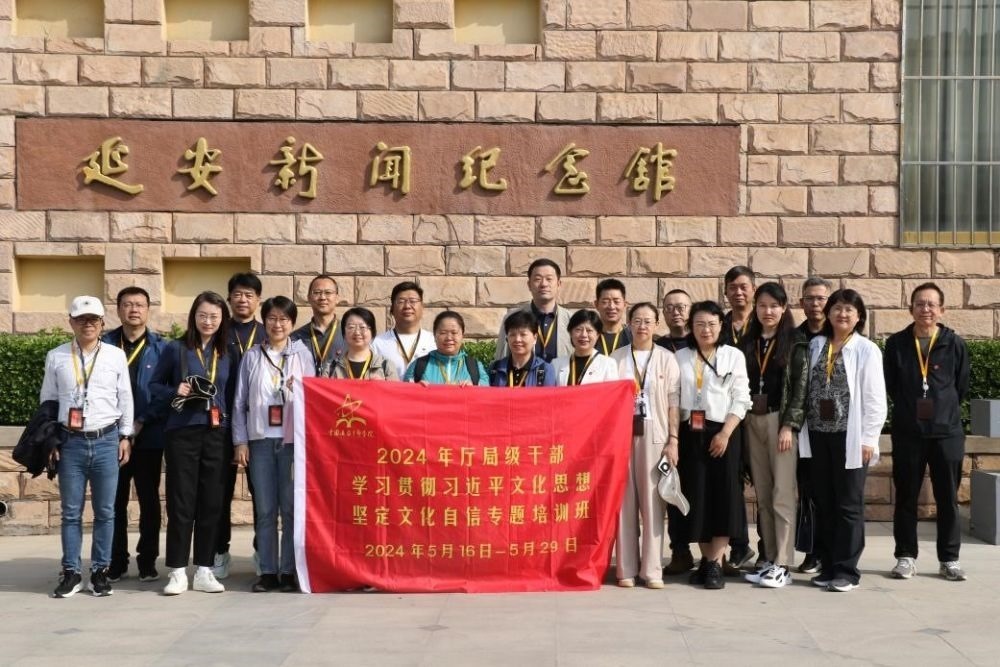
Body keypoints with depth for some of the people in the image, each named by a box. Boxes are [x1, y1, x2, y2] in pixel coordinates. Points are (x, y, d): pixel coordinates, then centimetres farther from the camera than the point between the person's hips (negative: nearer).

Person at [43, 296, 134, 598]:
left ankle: (100, 571, 14)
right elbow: (47, 400, 9)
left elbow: (125, 398, 8)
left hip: (106, 441, 0)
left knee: (105, 511, 5)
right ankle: (71, 572, 14)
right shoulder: (56, 357, 5)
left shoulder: (116, 355, 4)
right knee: (71, 511, 5)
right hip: (70, 442, 0)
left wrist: (125, 437, 5)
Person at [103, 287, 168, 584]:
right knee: (114, 500, 6)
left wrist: (142, 421, -13)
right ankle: (116, 562, 16)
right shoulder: (105, 345, 3)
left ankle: (148, 561, 15)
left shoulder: (161, 347, 1)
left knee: (149, 500, 7)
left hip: (149, 436, -1)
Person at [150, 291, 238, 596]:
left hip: (216, 434, 3)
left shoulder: (229, 355, 10)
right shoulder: (176, 349, 1)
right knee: (181, 502, -1)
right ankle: (178, 572, 6)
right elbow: (154, 385, 7)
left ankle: (204, 570, 13)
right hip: (182, 433, -3)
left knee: (211, 502, 5)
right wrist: (174, 392, -13)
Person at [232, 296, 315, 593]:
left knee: (292, 508, -2)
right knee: (265, 509, 3)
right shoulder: (252, 356, 10)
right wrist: (240, 441, 4)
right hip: (261, 438, 1)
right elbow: (240, 401, 9)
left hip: (293, 438, -1)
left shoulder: (302, 354, 8)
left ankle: (289, 571, 4)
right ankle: (268, 571, 9)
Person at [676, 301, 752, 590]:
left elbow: (740, 400, -2)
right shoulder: (681, 357, 8)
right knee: (696, 496, 3)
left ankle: (716, 563, 3)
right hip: (691, 434, 2)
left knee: (723, 496, -4)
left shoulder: (734, 355, 3)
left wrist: (725, 433, -13)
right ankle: (706, 559, 15)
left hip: (722, 433, -2)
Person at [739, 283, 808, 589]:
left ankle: (782, 565, -5)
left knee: (782, 494, -8)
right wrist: (741, 423, 4)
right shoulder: (748, 342, 12)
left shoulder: (795, 342, 0)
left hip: (781, 421, -5)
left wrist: (789, 425, -13)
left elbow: (800, 386, -5)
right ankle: (770, 559, 13)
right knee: (762, 496, 7)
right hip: (752, 422, 5)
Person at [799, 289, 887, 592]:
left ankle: (846, 570, 7)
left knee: (849, 505, 1)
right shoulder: (815, 345, 9)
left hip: (850, 436, -4)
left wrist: (868, 438, -10)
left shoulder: (866, 350, -3)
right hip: (818, 434, 4)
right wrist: (805, 430, 4)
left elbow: (874, 398, -5)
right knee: (823, 504, 9)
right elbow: (806, 389, 9)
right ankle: (828, 566, 17)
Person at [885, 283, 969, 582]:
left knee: (948, 498, 5)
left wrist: (943, 411, 11)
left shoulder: (955, 344, -1)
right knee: (906, 497, 6)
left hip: (947, 431, 0)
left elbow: (962, 387, 9)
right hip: (907, 432, 0)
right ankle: (906, 556, 15)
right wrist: (908, 410, 9)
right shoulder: (896, 344, 1)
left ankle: (949, 559, 15)